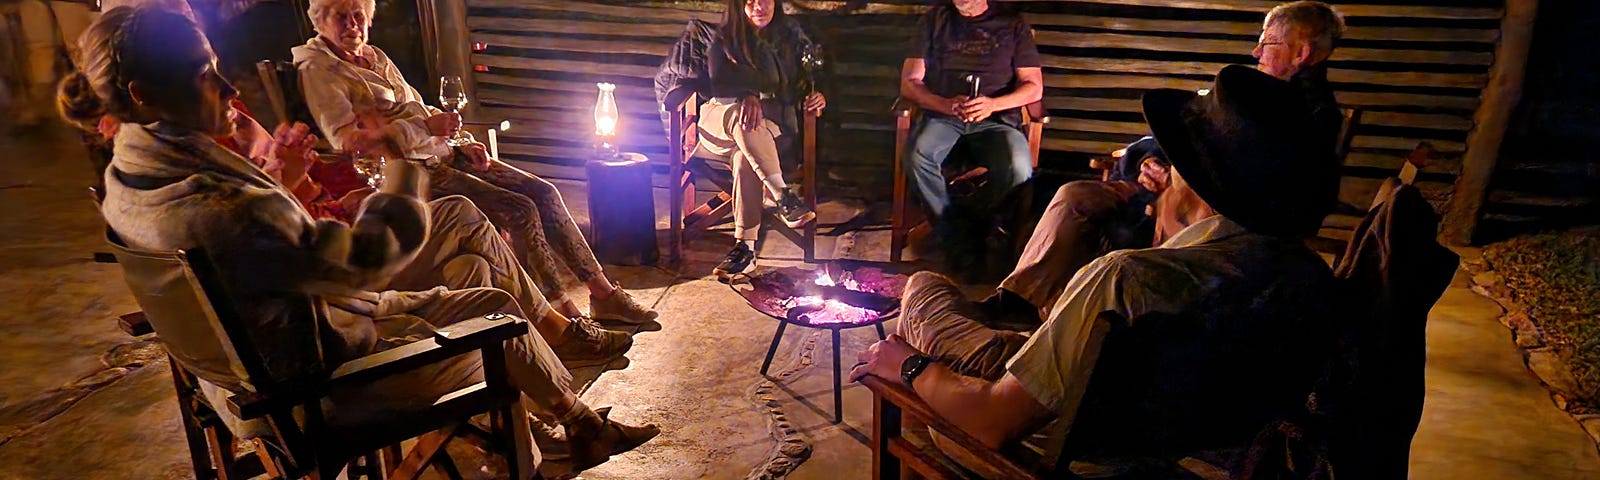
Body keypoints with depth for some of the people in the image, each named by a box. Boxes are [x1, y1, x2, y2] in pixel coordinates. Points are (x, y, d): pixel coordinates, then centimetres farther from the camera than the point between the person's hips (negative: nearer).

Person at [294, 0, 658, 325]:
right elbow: (346, 138, -18)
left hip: (442, 154, 8)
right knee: (519, 209, -23)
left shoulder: (375, 57, 20)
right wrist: (426, 127, -20)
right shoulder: (317, 68, -4)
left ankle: (604, 294, -2)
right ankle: (564, 317, -17)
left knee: (543, 192, -5)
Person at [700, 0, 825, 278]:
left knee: (744, 157, -36)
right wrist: (747, 98, -33)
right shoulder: (723, 41, 5)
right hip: (720, 116, 0)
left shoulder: (790, 34, 12)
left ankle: (745, 246, -40)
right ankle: (782, 197, -46)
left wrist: (815, 96, -9)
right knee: (743, 116, -40)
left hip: (773, 119, 1)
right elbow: (720, 84, -11)